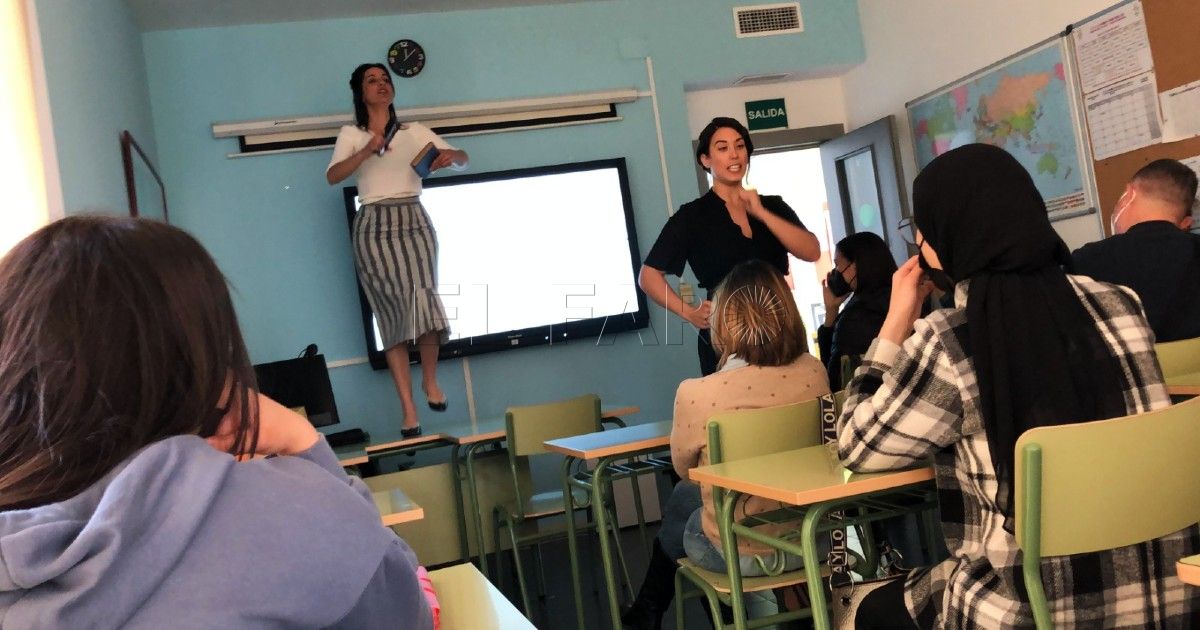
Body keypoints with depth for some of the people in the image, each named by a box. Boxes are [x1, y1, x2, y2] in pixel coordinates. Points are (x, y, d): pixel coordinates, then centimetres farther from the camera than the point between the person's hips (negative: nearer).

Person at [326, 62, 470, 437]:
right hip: (375, 227, -1)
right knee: (394, 311, -8)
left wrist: (449, 155, -9)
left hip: (413, 222, 1)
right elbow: (333, 176, -4)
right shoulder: (351, 135, 12)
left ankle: (430, 378, 6)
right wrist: (367, 151, -18)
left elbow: (464, 161, 14)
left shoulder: (415, 131, 16)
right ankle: (408, 410, -6)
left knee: (422, 300, -20)